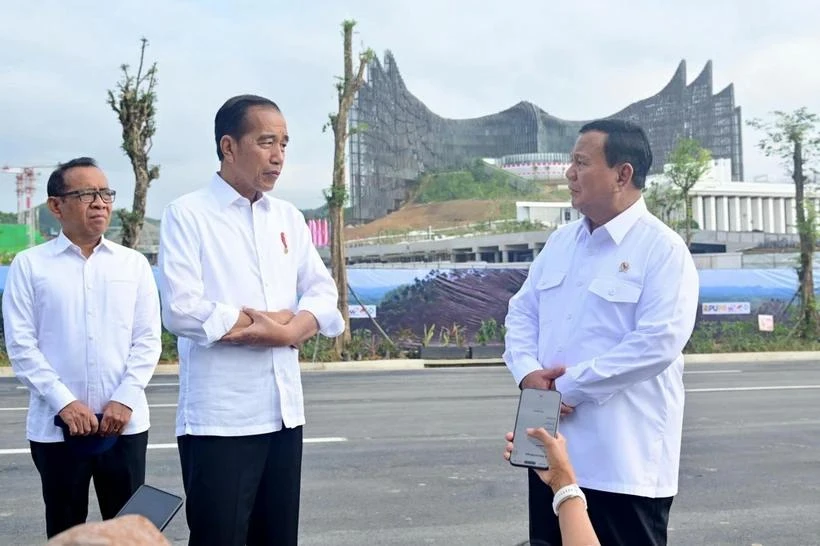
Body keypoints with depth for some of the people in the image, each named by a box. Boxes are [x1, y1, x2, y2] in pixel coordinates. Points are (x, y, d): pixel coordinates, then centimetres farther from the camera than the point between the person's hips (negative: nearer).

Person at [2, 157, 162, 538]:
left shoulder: (134, 263, 7)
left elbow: (148, 339, 4)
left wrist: (125, 399, -9)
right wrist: (64, 402, -12)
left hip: (124, 422, 1)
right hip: (55, 424, -1)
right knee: (65, 529, 10)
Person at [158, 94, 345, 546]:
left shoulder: (288, 217, 13)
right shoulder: (187, 215, -5)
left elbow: (324, 294, 8)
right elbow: (182, 310, -16)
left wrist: (289, 330, -14)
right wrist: (279, 321, -9)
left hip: (284, 411, 6)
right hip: (219, 417, -6)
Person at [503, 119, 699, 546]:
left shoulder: (663, 249, -11)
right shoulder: (560, 241, 12)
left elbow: (657, 343, -21)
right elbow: (521, 312, 13)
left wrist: (568, 386, -18)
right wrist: (528, 373, -8)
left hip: (624, 461, -7)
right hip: (553, 448, 7)